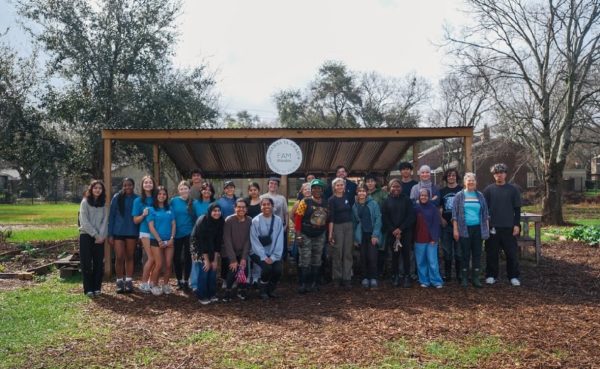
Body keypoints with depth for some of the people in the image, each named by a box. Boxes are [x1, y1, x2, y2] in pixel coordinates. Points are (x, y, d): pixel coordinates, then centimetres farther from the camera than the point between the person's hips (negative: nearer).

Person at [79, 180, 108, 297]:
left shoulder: (103, 204, 10)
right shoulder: (85, 202, -1)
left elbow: (105, 220, 4)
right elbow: (84, 221, -8)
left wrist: (102, 235, -9)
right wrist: (95, 234, -13)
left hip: (99, 237, 3)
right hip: (86, 236, -3)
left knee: (99, 263, 2)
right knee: (86, 263, -2)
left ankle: (97, 287, 10)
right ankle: (88, 289, 2)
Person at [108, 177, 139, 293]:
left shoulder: (137, 199, 3)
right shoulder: (117, 198, 1)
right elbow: (111, 216, 2)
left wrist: (140, 234, 0)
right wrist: (110, 234, -3)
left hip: (132, 232, 1)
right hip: (118, 232, -1)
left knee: (129, 257, 8)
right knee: (119, 258, -3)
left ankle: (129, 282, 16)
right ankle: (119, 282, 10)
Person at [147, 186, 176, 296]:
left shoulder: (169, 209, 11)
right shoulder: (152, 209, 0)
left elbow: (173, 224, 8)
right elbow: (151, 227, -6)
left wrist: (172, 238, -4)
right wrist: (159, 240, -11)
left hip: (169, 241, 4)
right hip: (156, 241, -3)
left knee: (169, 265, 1)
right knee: (159, 265, -8)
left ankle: (165, 285, 16)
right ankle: (154, 286, 8)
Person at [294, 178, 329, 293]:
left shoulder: (325, 204, 4)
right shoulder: (305, 202, -11)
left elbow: (327, 219, 11)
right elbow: (297, 218, -13)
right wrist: (298, 235, -16)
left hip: (320, 236, 5)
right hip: (305, 236, -5)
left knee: (316, 261, 12)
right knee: (305, 261, -4)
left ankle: (313, 283, 22)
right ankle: (303, 284, 5)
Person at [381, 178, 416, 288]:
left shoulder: (406, 200, 2)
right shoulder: (387, 201, 6)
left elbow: (411, 216, -3)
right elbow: (384, 217, 2)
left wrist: (400, 229, -11)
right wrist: (393, 230, -9)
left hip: (405, 232, -1)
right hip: (392, 232, 1)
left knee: (406, 254, -1)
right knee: (395, 255, 3)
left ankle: (407, 277, 6)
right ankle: (396, 277, 12)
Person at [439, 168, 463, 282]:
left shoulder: (462, 190, 2)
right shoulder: (442, 191, 11)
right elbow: (439, 207, 14)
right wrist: (441, 219, -1)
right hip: (446, 225, 3)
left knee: (459, 251, 1)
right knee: (447, 251, 7)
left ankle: (460, 274, 10)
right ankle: (447, 274, 15)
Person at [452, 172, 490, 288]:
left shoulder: (480, 196, 9)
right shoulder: (459, 196, 1)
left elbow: (485, 213, 12)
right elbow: (455, 214, -1)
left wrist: (487, 228, 7)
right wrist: (455, 229, -6)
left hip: (478, 228, 3)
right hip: (464, 229, -2)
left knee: (477, 253, 5)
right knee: (465, 254, 1)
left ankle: (475, 277, 15)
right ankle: (464, 278, 11)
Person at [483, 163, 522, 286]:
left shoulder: (512, 189, 3)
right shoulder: (489, 189, 4)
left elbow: (517, 209, 4)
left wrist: (517, 225, -3)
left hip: (509, 227, 0)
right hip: (493, 227, 0)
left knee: (512, 253, 3)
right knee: (492, 253, 5)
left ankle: (513, 277, 13)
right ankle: (491, 276, 15)